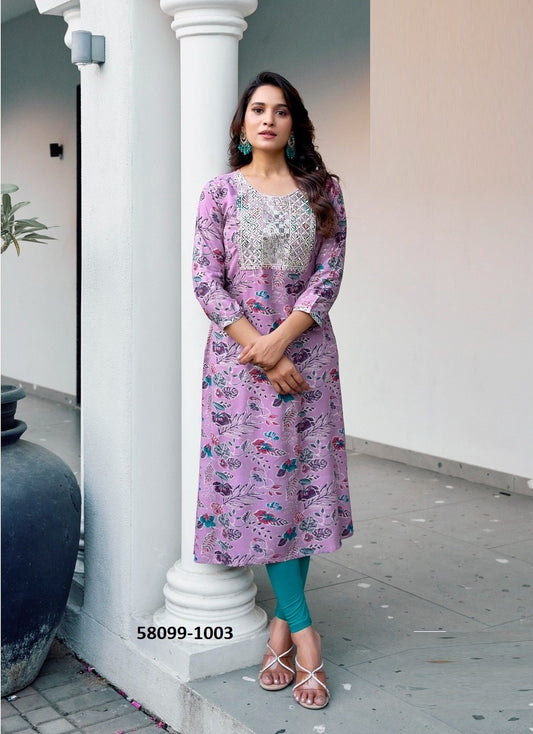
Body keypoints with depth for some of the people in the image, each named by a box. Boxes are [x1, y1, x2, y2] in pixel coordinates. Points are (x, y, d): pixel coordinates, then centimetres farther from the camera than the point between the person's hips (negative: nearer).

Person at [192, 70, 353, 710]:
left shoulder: (321, 190, 7)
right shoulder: (220, 193, 3)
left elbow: (329, 274, -1)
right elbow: (206, 282, -3)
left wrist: (281, 338, -14)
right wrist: (261, 351, -12)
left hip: (306, 350, 2)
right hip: (240, 354, -1)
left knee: (303, 478, 2)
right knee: (258, 482, -5)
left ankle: (282, 621, 16)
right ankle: (304, 635, 3)